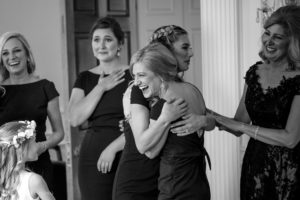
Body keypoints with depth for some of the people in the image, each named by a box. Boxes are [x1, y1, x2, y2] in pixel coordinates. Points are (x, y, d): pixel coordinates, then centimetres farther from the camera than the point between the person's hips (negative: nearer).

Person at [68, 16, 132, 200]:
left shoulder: (132, 75, -1)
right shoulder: (85, 78, 11)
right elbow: (76, 119, -2)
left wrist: (113, 148, -14)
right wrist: (101, 88, -4)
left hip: (126, 154, -3)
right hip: (93, 157, 3)